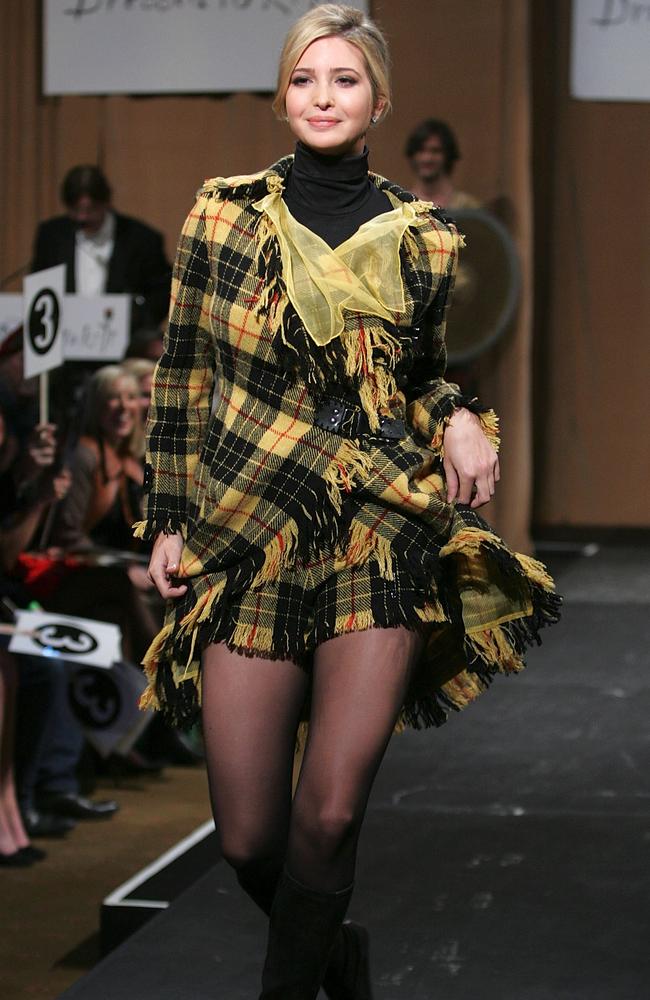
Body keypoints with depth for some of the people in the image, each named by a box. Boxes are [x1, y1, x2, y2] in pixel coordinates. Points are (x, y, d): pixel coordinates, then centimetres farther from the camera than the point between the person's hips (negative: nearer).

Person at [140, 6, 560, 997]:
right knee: (248, 838, -1)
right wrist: (168, 521, 3)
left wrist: (459, 419, -2)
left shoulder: (421, 239, 6)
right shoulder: (224, 215, 4)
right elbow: (181, 379, 8)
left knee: (330, 814, -13)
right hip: (247, 544, 0)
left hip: (383, 541, 0)